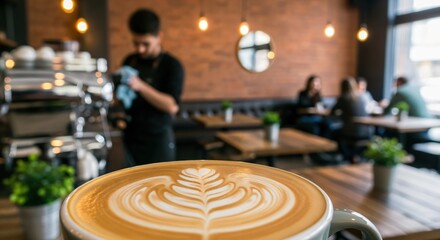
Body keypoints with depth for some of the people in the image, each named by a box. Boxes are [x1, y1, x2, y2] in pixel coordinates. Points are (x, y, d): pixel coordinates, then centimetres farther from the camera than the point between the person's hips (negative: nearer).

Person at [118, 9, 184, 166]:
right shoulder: (129, 61, 9)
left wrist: (141, 86, -24)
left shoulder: (171, 65, -8)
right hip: (131, 137, 5)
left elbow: (172, 106, -17)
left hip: (158, 139, -5)